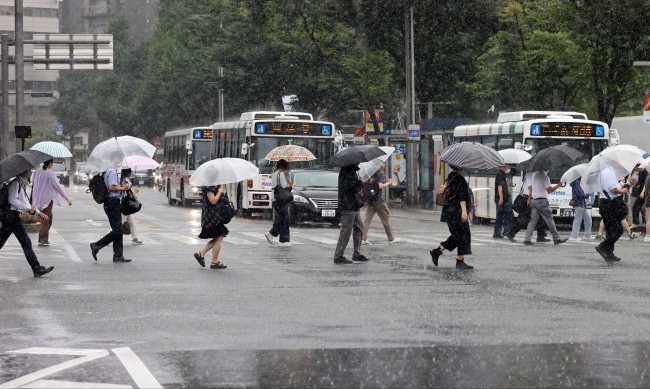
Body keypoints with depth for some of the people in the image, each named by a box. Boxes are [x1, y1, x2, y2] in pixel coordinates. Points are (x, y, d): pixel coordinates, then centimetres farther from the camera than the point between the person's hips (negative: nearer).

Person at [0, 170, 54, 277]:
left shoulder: (21, 184, 20)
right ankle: (37, 269, -7)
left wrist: (39, 213, 24)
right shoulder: (15, 184, -11)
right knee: (26, 242, -8)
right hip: (12, 215, -10)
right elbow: (13, 200, -20)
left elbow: (25, 202, 27)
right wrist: (29, 207, -16)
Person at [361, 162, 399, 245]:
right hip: (378, 199, -6)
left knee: (367, 219, 3)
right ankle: (391, 239, 13)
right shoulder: (381, 173, -11)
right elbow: (380, 186, -20)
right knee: (386, 218, 6)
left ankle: (363, 238, -7)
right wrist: (388, 183, -5)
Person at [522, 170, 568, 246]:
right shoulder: (544, 176, -13)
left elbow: (529, 187, 18)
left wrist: (529, 199, 26)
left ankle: (527, 239, -2)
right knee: (549, 220, 1)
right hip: (542, 201, -7)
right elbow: (549, 189, -14)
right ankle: (556, 238, 7)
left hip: (534, 201, 7)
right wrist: (558, 185, 0)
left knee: (533, 220, 6)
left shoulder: (534, 175, 11)